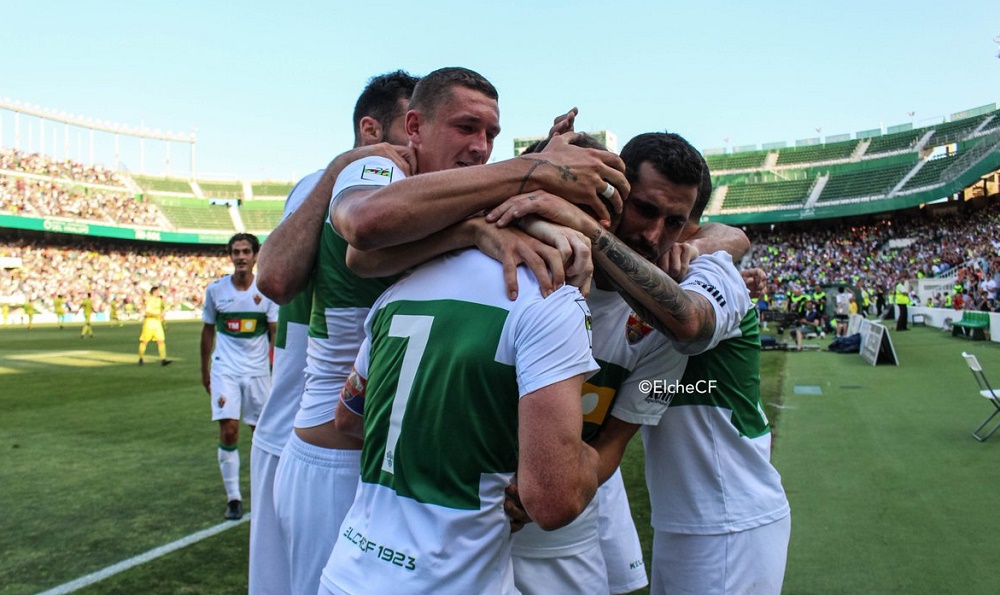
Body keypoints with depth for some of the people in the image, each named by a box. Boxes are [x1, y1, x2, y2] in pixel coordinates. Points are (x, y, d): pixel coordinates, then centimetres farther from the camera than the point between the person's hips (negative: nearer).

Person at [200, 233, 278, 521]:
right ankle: (233, 497, 5)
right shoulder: (216, 289, 0)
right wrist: (205, 371, 12)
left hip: (258, 370, 0)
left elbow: (275, 333, -1)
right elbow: (208, 330, 10)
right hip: (225, 370, 0)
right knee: (228, 430, -8)